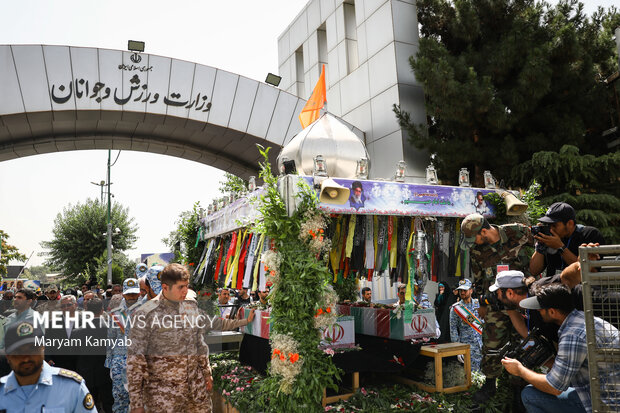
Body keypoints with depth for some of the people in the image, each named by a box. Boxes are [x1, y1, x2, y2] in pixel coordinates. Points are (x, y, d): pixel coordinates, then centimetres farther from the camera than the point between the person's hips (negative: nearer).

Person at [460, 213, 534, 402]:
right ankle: (489, 383, 18)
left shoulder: (517, 232, -12)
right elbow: (478, 278, 10)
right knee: (491, 344, 1)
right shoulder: (477, 250, -3)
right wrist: (482, 303, 14)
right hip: (495, 303, 2)